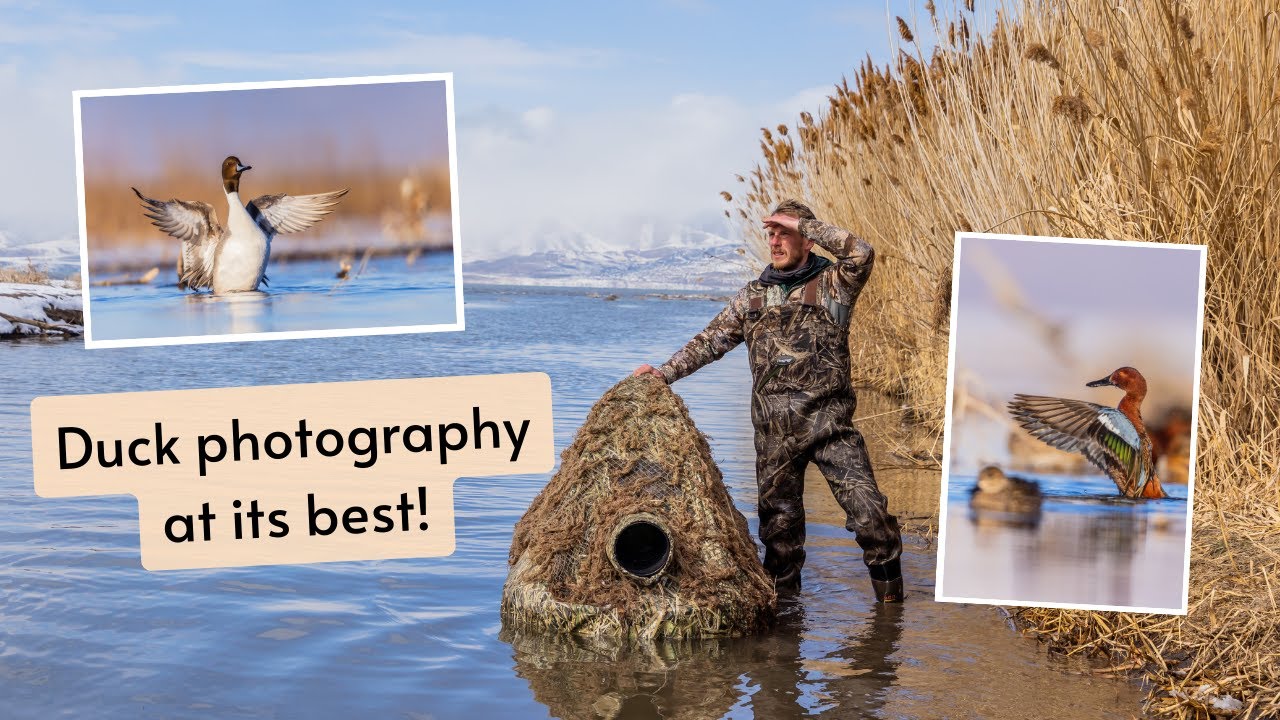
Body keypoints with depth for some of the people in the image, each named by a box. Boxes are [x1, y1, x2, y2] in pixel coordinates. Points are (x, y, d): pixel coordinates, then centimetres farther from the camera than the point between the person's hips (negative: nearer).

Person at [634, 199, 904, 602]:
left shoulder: (832, 284, 1)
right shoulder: (753, 296, 12)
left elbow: (862, 254, -19)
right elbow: (711, 341, 14)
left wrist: (803, 224, -15)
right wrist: (667, 372, 4)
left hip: (831, 425, -3)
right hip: (775, 433, 3)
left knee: (869, 510, -8)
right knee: (780, 521, 10)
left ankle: (890, 596, 8)